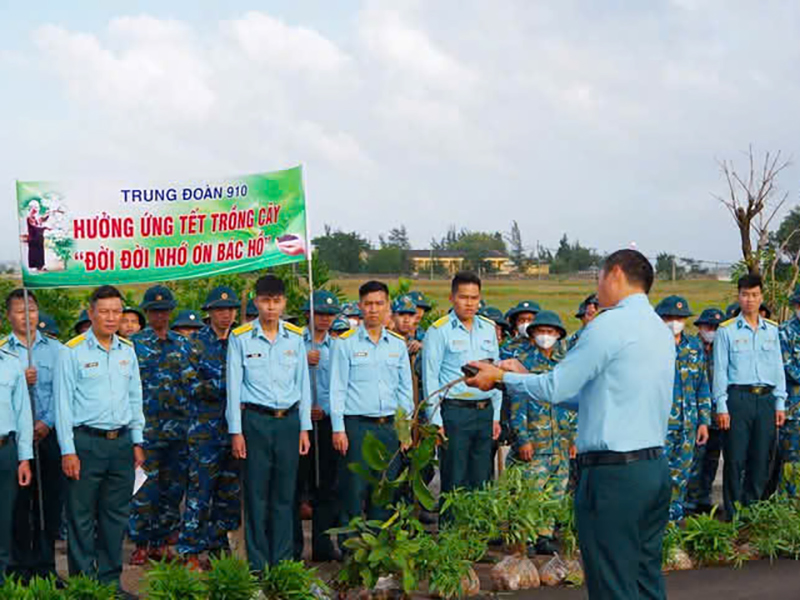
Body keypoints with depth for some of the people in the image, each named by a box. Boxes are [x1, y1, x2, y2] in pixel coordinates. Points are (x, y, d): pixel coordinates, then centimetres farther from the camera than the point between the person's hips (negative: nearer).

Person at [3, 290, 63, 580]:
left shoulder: (55, 348, 8)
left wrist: (47, 422, -11)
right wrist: (21, 382, -17)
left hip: (49, 434, 2)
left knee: (51, 501, 4)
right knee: (19, 504, 2)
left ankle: (45, 566, 14)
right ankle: (21, 567, 11)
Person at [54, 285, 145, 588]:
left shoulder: (127, 350, 11)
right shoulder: (73, 351, -5)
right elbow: (63, 403, -6)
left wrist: (137, 441, 13)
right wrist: (68, 451, -10)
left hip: (121, 442, 5)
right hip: (85, 442, -5)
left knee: (116, 516, 10)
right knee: (82, 518, 0)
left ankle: (110, 579, 20)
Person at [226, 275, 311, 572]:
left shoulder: (295, 337, 7)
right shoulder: (240, 338, -1)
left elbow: (303, 383, 11)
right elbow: (233, 386, 0)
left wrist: (304, 427, 8)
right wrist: (236, 431, -4)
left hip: (288, 420, 3)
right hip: (255, 421, -2)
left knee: (285, 494, 6)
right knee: (256, 494, 0)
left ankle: (282, 561, 14)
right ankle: (258, 564, 8)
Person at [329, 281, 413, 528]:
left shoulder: (398, 344, 12)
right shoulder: (346, 343, 1)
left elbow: (405, 389, 15)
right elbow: (337, 389, -1)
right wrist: (338, 429, -7)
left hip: (389, 427, 4)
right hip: (356, 426, -4)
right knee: (354, 491, -4)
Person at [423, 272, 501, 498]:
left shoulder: (488, 329, 12)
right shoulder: (439, 331, -4)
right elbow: (430, 378, -5)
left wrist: (496, 416, 14)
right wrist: (435, 420, -10)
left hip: (485, 411, 5)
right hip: (454, 412, -5)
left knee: (482, 480, 9)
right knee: (454, 481, -2)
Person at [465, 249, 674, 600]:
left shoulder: (610, 324, -12)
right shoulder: (661, 330, 16)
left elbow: (555, 389, -10)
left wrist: (502, 377, 6)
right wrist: (524, 377, 21)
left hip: (614, 474, -9)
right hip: (655, 468, 9)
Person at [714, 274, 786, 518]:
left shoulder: (772, 330, 13)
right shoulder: (726, 330, 2)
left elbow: (778, 367, 15)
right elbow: (720, 370, 0)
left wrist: (780, 404, 8)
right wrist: (721, 406, -6)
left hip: (766, 399, 4)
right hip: (738, 397, -4)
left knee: (761, 459, 6)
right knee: (735, 459, -3)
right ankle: (733, 515, 6)